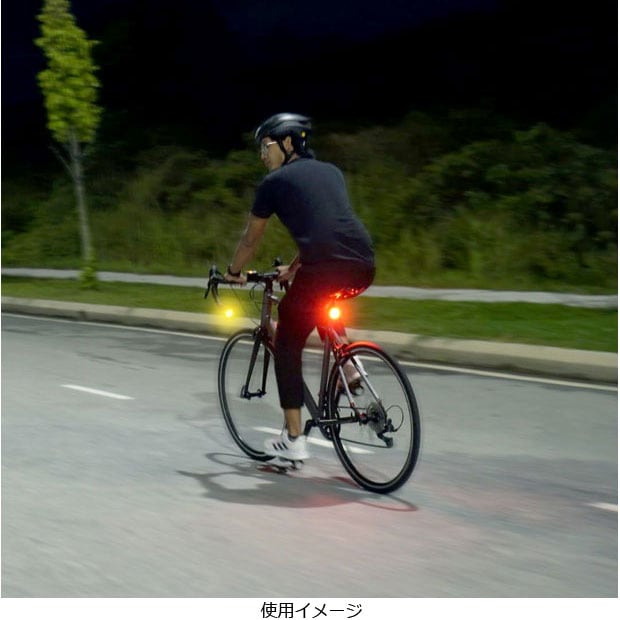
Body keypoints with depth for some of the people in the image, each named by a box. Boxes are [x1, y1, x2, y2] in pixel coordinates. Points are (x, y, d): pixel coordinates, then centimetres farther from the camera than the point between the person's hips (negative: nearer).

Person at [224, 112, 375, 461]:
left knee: (287, 347, 11)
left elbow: (251, 238, 20)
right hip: (364, 268, 6)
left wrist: (234, 273, 38)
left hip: (325, 270, -6)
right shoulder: (331, 171, 26)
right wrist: (294, 268, 46)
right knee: (320, 303, 38)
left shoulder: (276, 181, 10)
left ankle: (294, 440, 9)